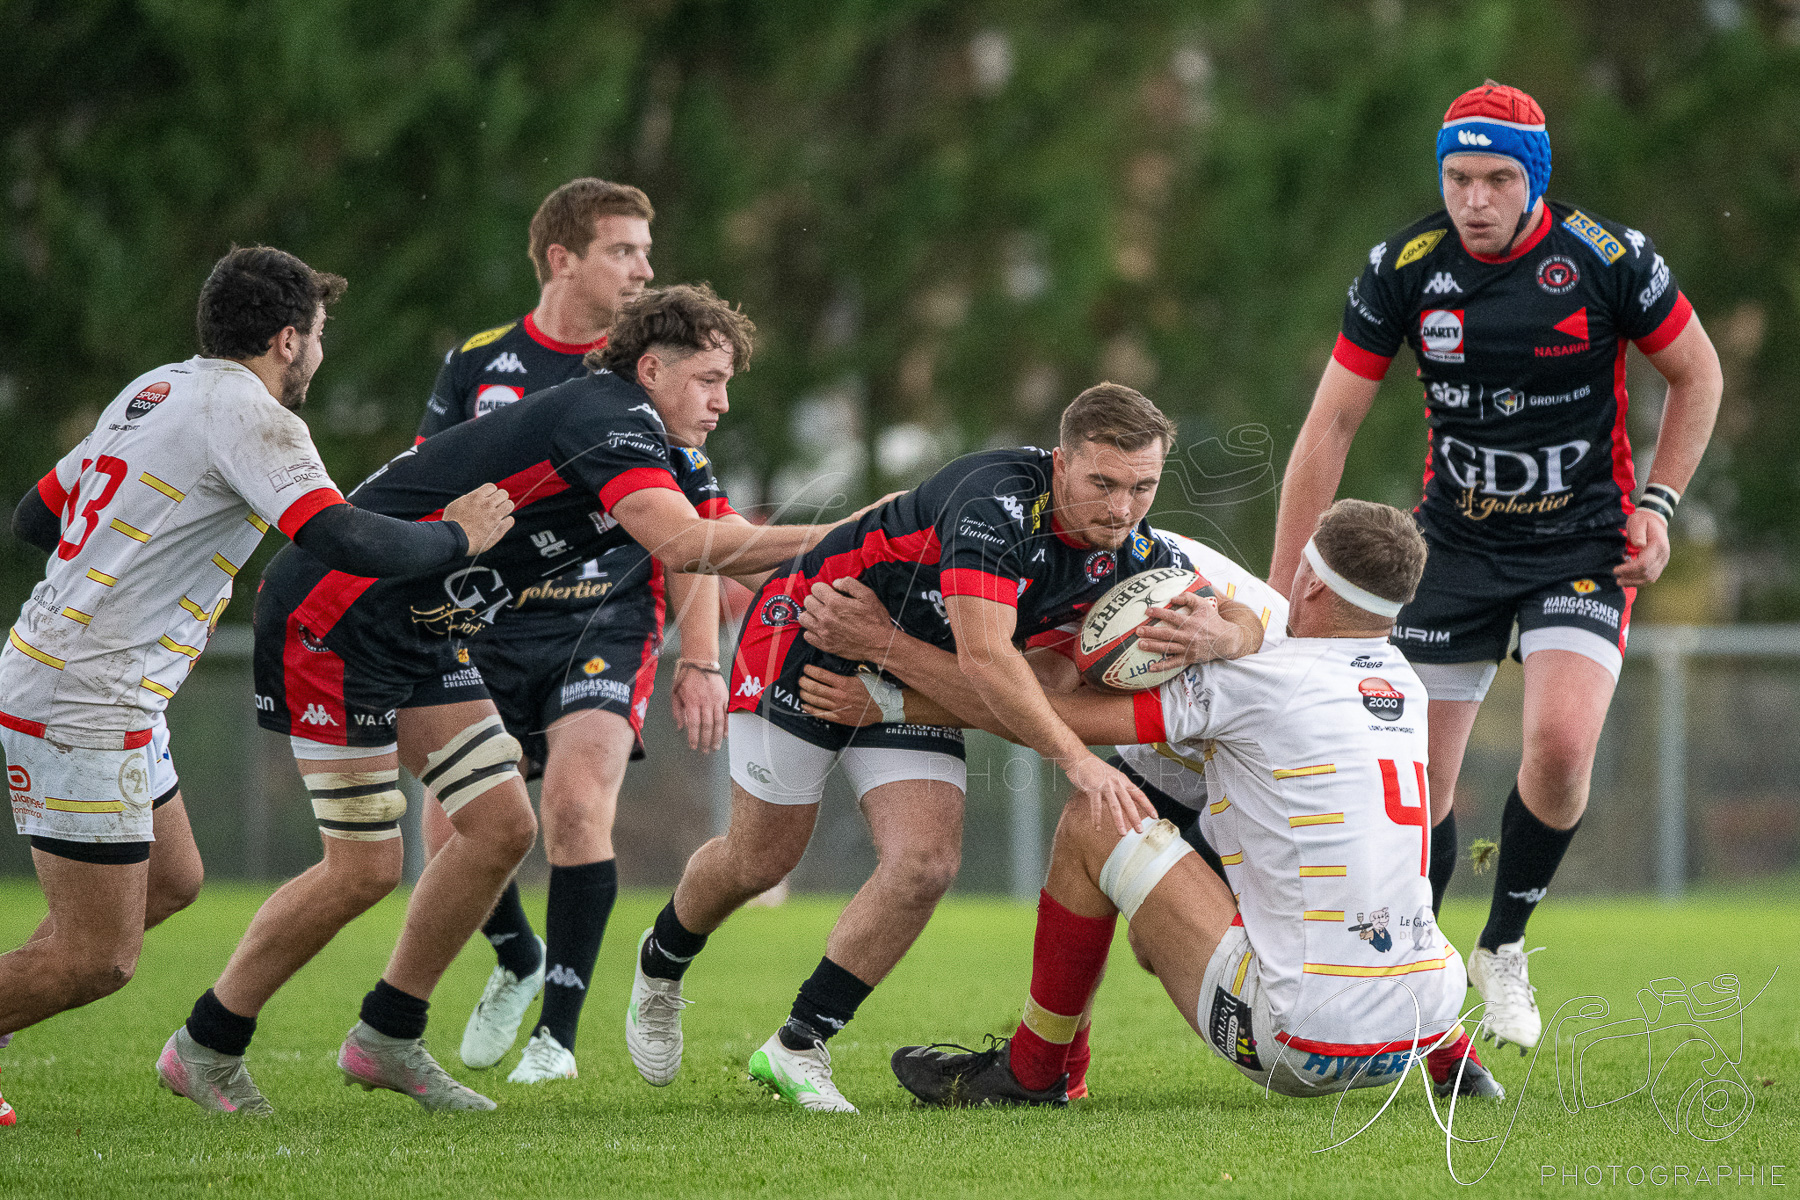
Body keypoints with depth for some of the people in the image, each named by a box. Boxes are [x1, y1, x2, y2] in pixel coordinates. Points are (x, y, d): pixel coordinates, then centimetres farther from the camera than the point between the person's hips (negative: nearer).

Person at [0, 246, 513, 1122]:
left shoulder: (157, 389, 15)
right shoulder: (245, 411, -13)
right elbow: (342, 540, -24)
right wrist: (457, 536, -9)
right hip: (81, 703, -10)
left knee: (171, 882, 20)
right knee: (97, 960, -7)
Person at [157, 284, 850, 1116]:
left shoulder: (664, 456, 10)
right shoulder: (609, 422, -21)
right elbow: (683, 545, -35)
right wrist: (830, 538, -33)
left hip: (421, 635, 10)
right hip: (332, 615, -10)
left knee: (502, 827, 4)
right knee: (364, 868, -7)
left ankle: (386, 1040, 16)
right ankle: (205, 1047, 8)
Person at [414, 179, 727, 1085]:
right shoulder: (475, 366, 5)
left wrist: (699, 660, -1)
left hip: (607, 626, -1)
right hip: (490, 628, 2)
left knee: (577, 804, -23)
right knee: (454, 830, -7)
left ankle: (558, 1028, -9)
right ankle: (517, 960, 27)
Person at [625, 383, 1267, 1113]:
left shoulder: (1129, 551, -13)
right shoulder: (998, 501, -35)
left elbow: (1250, 623, -10)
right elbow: (985, 657, -43)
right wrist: (1077, 759, -47)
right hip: (806, 636, -6)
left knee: (926, 863, -14)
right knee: (761, 860, 6)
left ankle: (798, 1048, 0)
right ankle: (661, 964, 39)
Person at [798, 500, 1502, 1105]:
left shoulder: (1258, 681, -8)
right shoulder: (1408, 689, 12)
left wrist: (886, 643, 4)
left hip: (1304, 1042, -7)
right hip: (1426, 1015, 7)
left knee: (1094, 823, 0)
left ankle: (1030, 1070, 14)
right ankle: (1457, 1064, 35)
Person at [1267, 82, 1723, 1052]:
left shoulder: (1606, 257, -15)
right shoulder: (1403, 269, -10)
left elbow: (1696, 371, 3)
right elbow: (1330, 425, -5)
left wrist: (1658, 502, -7)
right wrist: (1283, 590, -7)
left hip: (1586, 538, -2)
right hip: (1455, 536, 2)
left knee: (1561, 744, -21)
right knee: (1417, 774, -2)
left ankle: (1504, 949, 3)